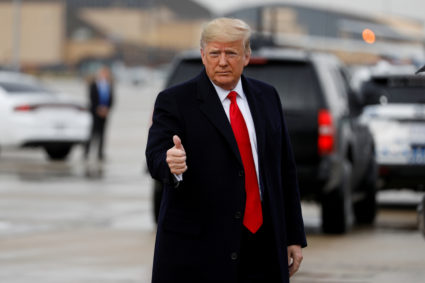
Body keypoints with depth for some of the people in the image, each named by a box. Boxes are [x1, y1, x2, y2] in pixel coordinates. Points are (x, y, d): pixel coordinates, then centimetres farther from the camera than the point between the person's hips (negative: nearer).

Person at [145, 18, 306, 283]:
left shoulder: (267, 97, 13)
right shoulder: (175, 101, -2)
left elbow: (285, 168, 14)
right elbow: (156, 156, -14)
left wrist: (294, 237, 12)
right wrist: (172, 164, -39)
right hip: (198, 249, -4)